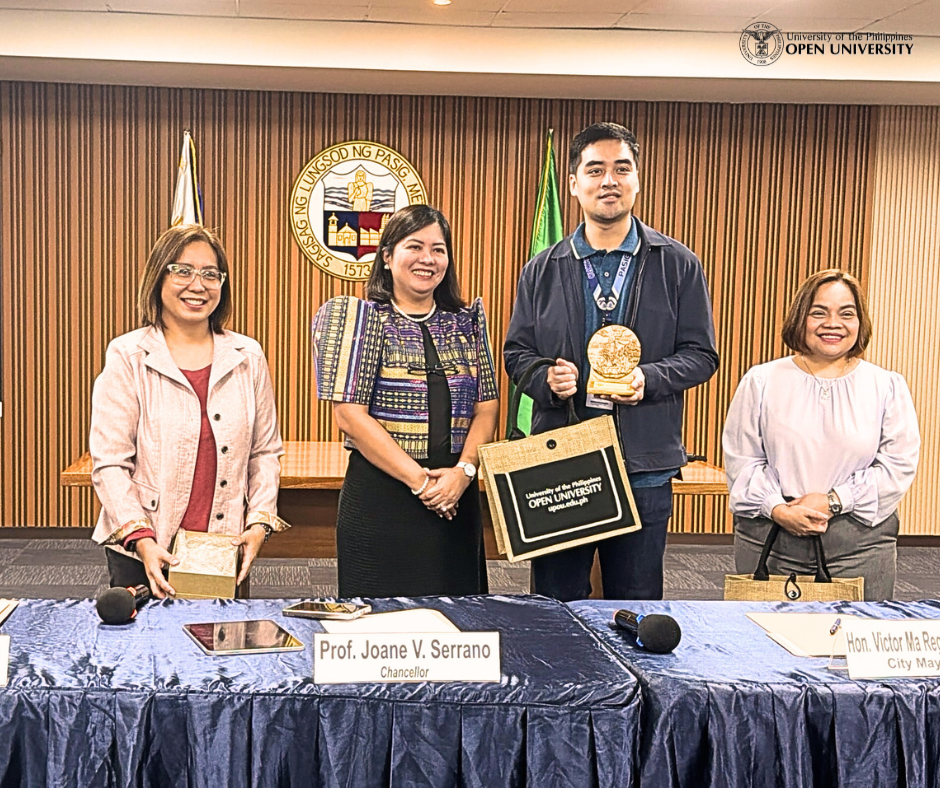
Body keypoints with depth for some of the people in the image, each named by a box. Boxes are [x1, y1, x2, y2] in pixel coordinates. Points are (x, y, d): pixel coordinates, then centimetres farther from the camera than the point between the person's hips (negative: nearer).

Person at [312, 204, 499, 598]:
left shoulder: (467, 322, 12)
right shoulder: (362, 317, -1)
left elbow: (486, 408, 8)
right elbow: (349, 414, -10)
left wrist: (464, 470, -11)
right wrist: (419, 480, -14)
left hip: (456, 501, 4)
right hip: (381, 500, -4)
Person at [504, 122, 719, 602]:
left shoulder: (677, 266, 4)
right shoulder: (542, 271, 8)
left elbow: (700, 354, 3)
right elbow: (516, 354, 10)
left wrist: (649, 378, -16)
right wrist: (546, 378, -12)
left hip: (645, 467, -1)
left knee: (637, 608, 9)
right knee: (555, 606, 9)